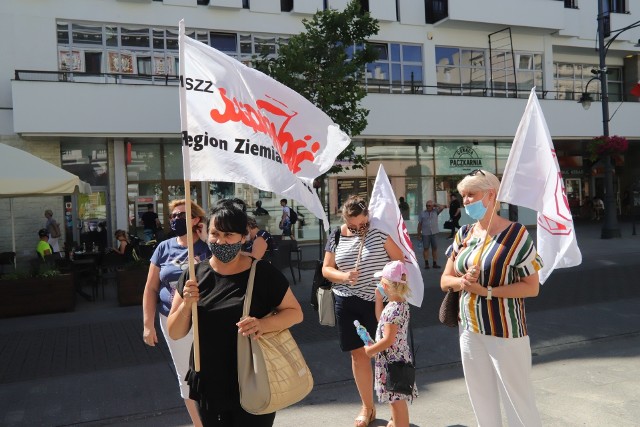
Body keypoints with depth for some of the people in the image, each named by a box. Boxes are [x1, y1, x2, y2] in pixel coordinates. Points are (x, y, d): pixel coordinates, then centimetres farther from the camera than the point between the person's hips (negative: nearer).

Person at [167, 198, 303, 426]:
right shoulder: (194, 275, -3)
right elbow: (175, 333, 1)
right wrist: (186, 304, -19)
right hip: (208, 388, 3)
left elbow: (295, 312, -3)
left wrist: (264, 324, -22)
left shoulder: (263, 273, -11)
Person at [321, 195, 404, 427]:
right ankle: (367, 406, 30)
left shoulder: (380, 231, -7)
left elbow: (399, 260, -4)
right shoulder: (336, 237, 2)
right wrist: (344, 276, -13)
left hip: (379, 302, -3)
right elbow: (326, 269, 7)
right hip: (347, 304, 3)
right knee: (358, 354, 12)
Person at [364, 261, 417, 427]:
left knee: (396, 400, 2)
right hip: (397, 357, 10)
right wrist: (378, 299, 12)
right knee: (395, 399, 24)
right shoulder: (401, 302, 3)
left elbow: (388, 340, -26)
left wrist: (370, 350, -14)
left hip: (391, 359, -10)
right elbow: (381, 319, 18)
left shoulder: (393, 309, -25)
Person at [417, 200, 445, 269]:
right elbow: (420, 223, 5)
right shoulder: (422, 213, 5)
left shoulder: (435, 211, 6)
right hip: (425, 234, -1)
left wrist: (435, 204, -1)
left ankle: (435, 263, 10)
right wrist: (419, 232, 2)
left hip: (434, 233, 1)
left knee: (435, 248, 4)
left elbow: (442, 207, -12)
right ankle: (426, 263, 7)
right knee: (426, 248, 1)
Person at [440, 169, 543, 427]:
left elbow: (532, 287, -14)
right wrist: (462, 282, -12)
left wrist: (485, 291, -21)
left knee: (518, 401, 3)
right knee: (482, 402, 17)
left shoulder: (515, 234, -11)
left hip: (505, 331, -5)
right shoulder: (463, 235, 6)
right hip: (469, 330, 6)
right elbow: (445, 280, 11)